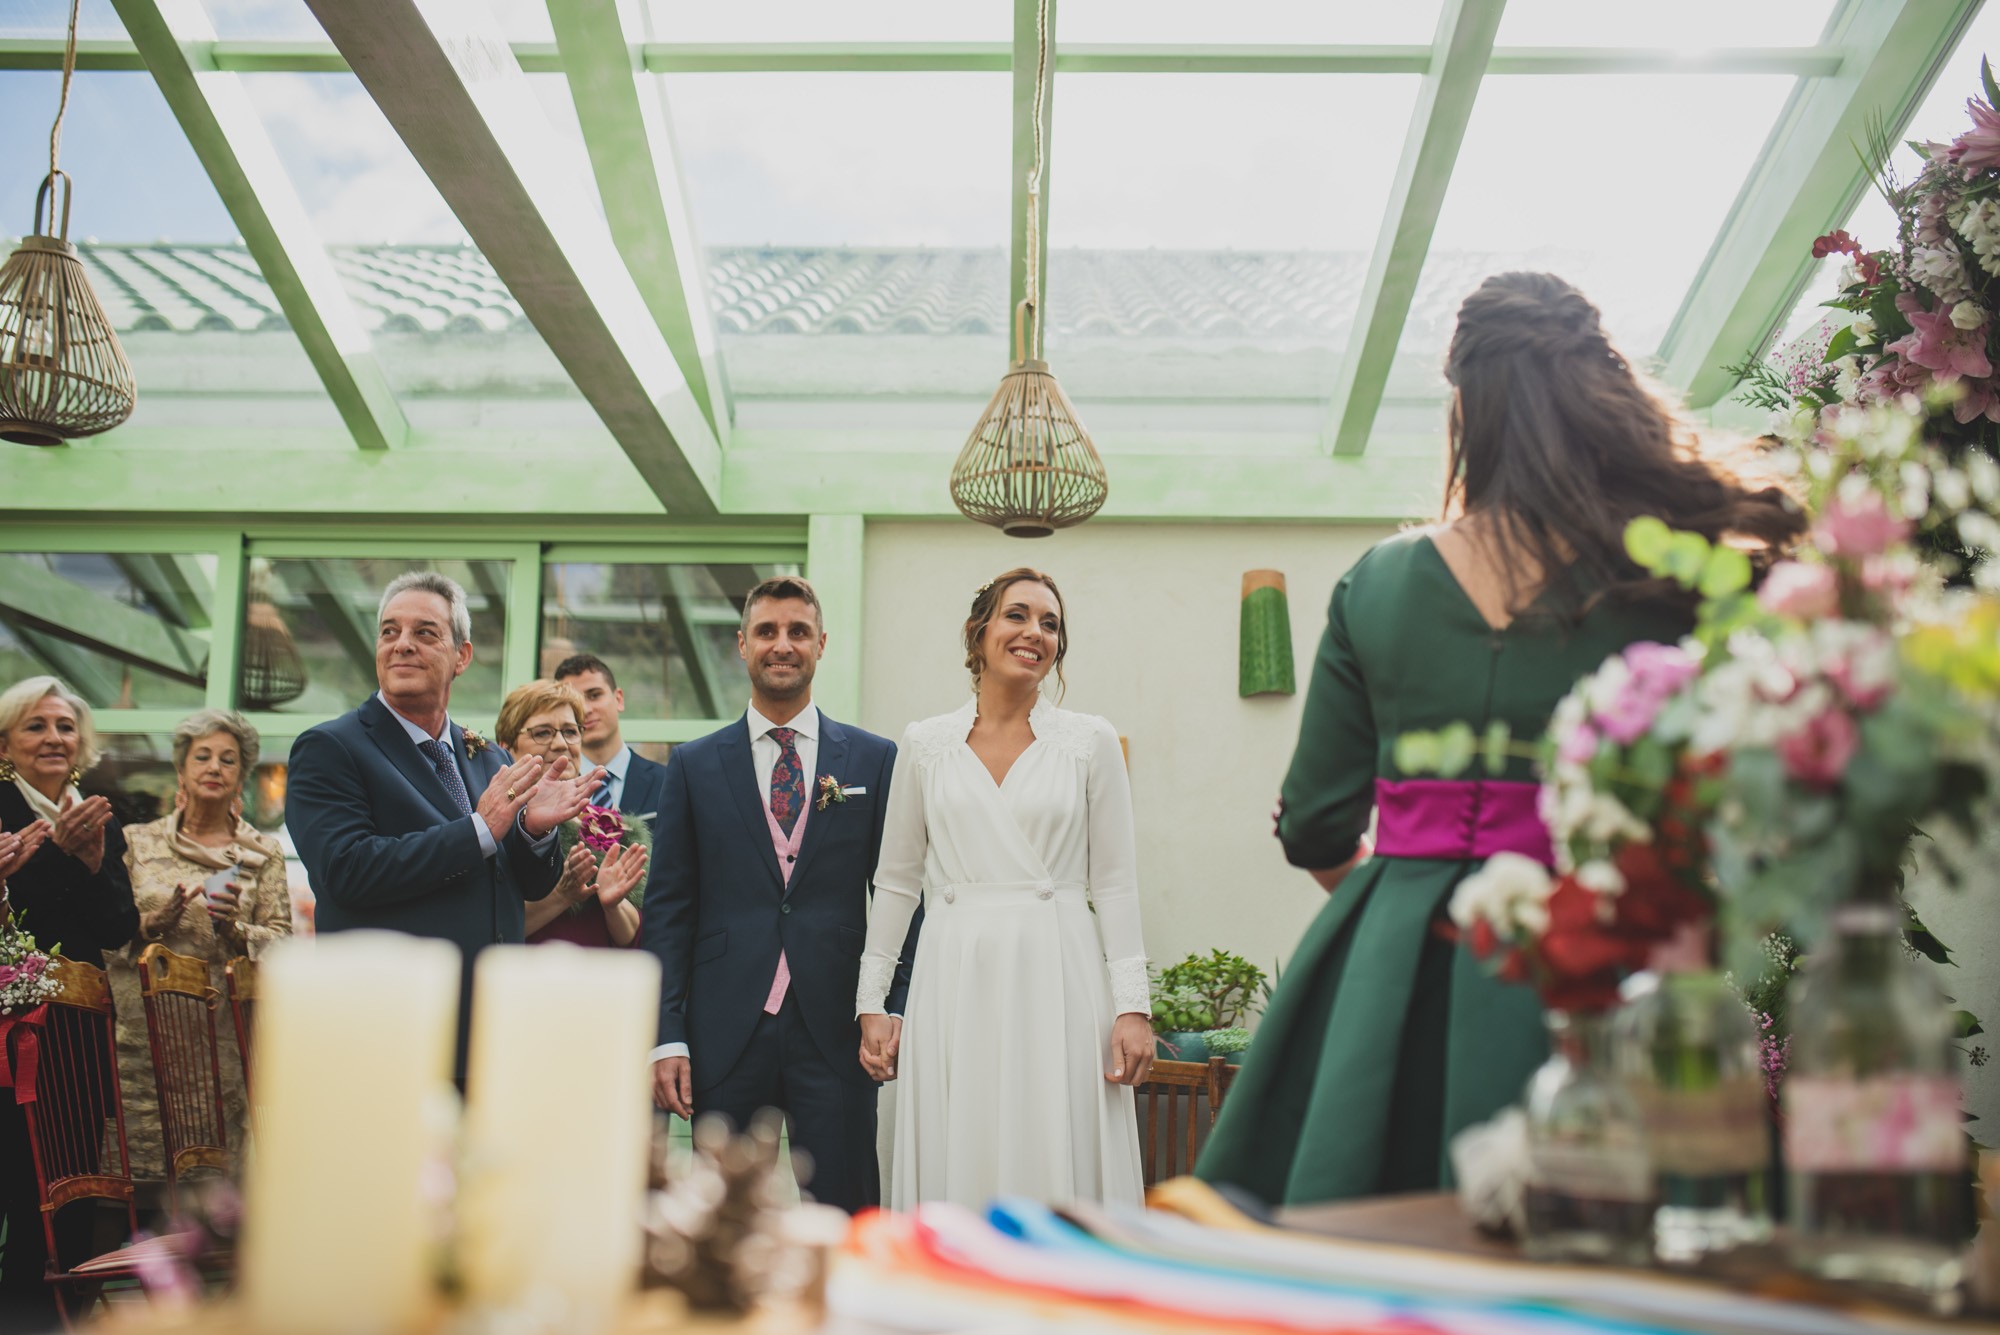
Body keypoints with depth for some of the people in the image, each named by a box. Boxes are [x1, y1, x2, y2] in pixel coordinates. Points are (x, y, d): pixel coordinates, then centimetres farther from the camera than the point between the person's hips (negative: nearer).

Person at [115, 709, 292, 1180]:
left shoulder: (263, 854, 9)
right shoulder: (139, 842, 11)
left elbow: (284, 945, 3)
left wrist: (235, 929, -14)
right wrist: (151, 923, -9)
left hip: (225, 1041, 0)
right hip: (142, 1037, 1)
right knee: (139, 1168, -3)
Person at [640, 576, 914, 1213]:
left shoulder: (875, 760, 7)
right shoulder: (694, 765, 9)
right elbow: (667, 908, 5)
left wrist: (897, 1011, -3)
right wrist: (666, 1035, -2)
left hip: (835, 1033, 0)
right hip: (725, 1034, 1)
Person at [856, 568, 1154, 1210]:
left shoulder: (1091, 742, 5)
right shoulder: (925, 744, 8)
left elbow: (1115, 881, 4)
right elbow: (896, 879, 12)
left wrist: (1132, 1005, -3)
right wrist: (871, 1001, 8)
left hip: (1058, 979, -1)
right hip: (956, 982, 1)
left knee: (1061, 1179, -1)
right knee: (956, 1179, 2)